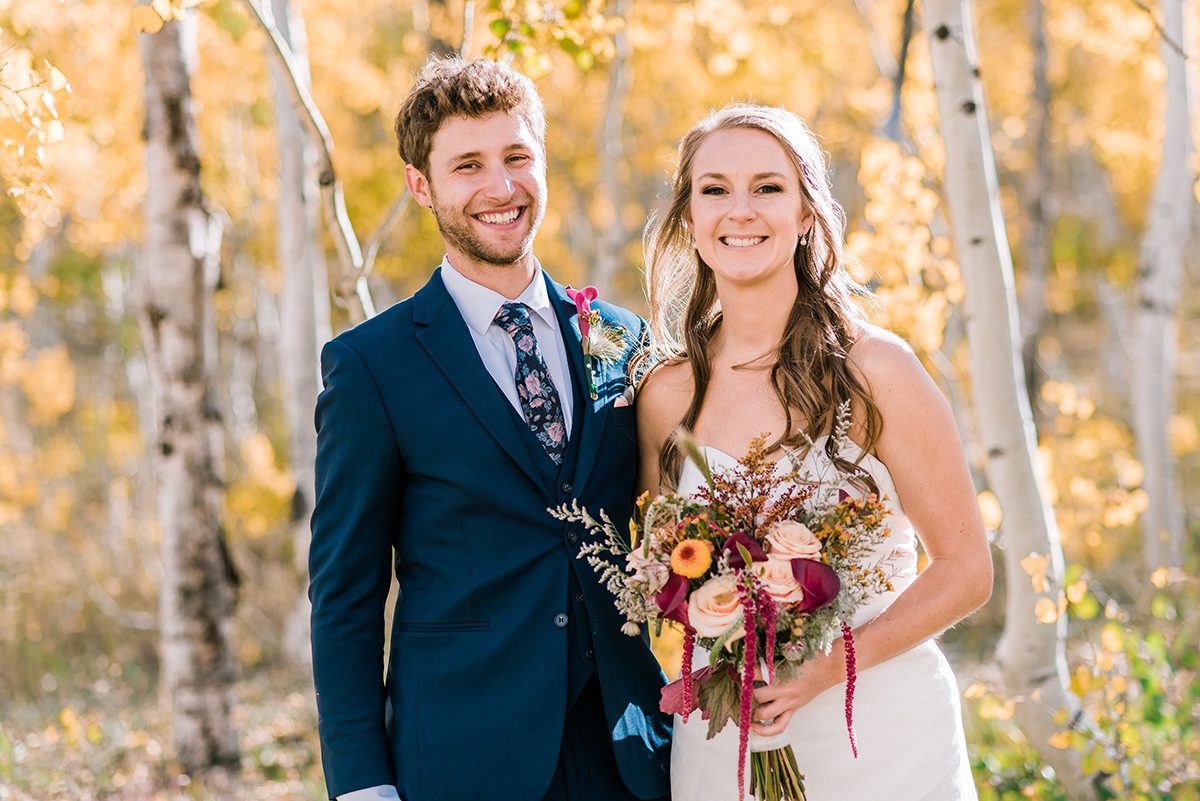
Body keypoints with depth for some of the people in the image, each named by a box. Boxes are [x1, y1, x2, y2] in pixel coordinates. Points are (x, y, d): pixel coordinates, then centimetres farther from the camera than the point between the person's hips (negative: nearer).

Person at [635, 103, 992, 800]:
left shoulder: (875, 370, -11)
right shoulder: (667, 394, -1)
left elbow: (967, 570, -8)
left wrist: (824, 668, -19)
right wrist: (715, 661, -10)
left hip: (878, 736, -3)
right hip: (720, 742, 3)